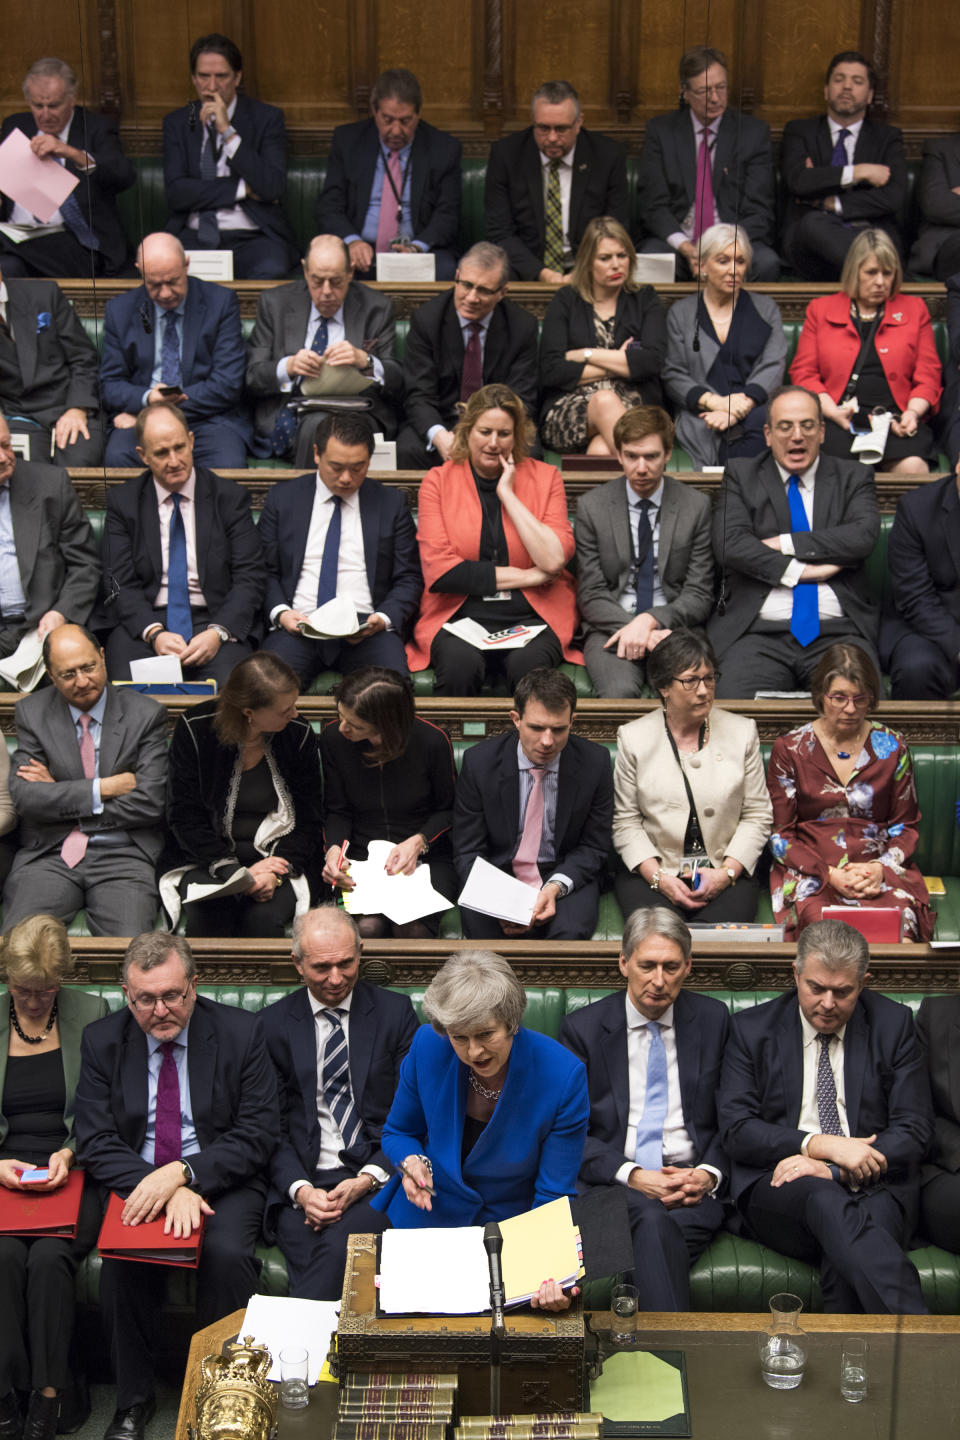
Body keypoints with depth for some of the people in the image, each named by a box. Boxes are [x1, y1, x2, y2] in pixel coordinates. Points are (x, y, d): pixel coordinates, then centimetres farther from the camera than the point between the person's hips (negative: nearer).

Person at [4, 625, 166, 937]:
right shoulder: (31, 713, 8)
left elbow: (151, 803, -6)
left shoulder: (146, 715, 3)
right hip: (49, 855, 1)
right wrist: (103, 788, -10)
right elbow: (23, 796, -3)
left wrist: (60, 797, -4)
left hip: (124, 856, -1)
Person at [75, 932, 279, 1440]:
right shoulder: (101, 1041, 1)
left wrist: (181, 1173, -22)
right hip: (135, 1183, 1)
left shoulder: (240, 1033, -5)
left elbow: (258, 1133, -8)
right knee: (122, 1260, -28)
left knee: (227, 1254, -31)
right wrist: (163, 1189, -21)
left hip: (222, 1178, -1)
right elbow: (96, 1143, -4)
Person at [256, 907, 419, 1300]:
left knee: (340, 1242, -32)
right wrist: (300, 1189, -11)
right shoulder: (272, 1024, 10)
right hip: (302, 1178, 1)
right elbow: (271, 1127, 7)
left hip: (375, 1179, 0)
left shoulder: (395, 1012, 8)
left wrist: (368, 1179, -10)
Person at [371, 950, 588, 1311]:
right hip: (432, 1213, 2)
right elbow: (397, 1132, 7)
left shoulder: (564, 1076, -19)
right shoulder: (428, 1047, -12)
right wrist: (411, 1162, -17)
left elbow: (554, 1196, -15)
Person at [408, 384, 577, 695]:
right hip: (459, 615, 0)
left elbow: (553, 561, -6)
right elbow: (438, 570, -5)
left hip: (532, 617, 0)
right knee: (460, 664, -33)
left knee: (529, 665, -32)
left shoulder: (545, 478, 9)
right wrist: (525, 576, -5)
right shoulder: (438, 480, 7)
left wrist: (508, 494, -5)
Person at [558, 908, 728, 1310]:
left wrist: (710, 1173, -6)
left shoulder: (713, 1020, 12)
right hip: (611, 1183, -1)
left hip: (693, 1184, 1)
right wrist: (631, 1175, -14)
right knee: (652, 1220, -36)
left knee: (656, 1232, -35)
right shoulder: (582, 1028, 6)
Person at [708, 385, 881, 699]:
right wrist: (800, 571, -7)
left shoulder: (853, 478, 17)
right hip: (758, 633, 0)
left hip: (839, 631, 1)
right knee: (734, 701, -29)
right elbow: (729, 544, -2)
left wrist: (785, 543, -6)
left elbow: (864, 535, -3)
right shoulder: (740, 476, 15)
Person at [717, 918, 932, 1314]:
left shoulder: (893, 1024, 8)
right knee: (829, 1203, -38)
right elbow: (735, 1131, -1)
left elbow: (914, 1132, 2)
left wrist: (833, 1171, -13)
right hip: (777, 1187, -1)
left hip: (873, 1187, 1)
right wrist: (821, 1145, -16)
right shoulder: (752, 1028, 7)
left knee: (847, 1256, -37)